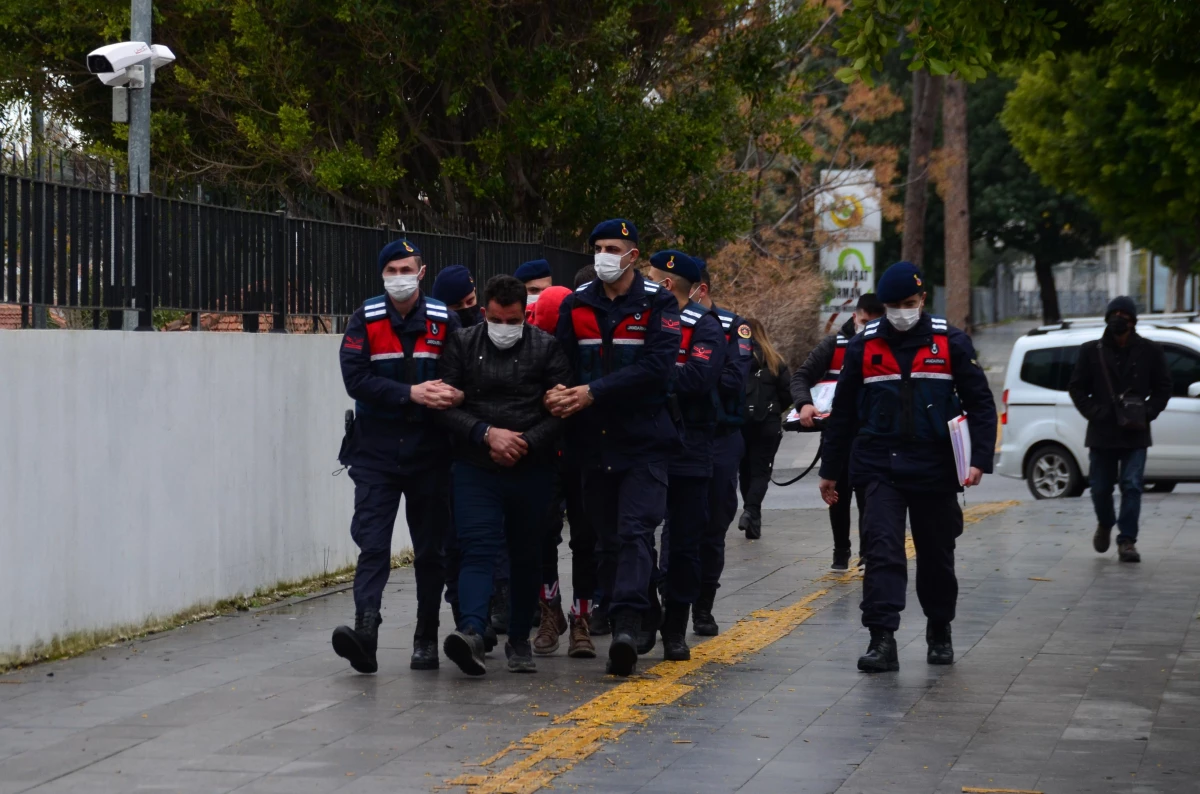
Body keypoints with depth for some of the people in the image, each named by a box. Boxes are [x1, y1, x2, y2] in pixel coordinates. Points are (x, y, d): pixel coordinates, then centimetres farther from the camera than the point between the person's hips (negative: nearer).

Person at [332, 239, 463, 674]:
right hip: (376, 452, -1)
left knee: (431, 548, 8)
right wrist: (411, 393, -20)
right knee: (372, 543, -13)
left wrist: (452, 394, -19)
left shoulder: (443, 320, 2)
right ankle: (365, 630, -23)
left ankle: (426, 640, 18)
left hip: (429, 453, 2)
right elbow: (355, 378, -11)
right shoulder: (365, 320, -1)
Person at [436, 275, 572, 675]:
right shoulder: (462, 345, 4)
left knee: (527, 555, 10)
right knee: (477, 549, -14)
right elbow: (447, 404, -1)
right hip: (475, 469, -1)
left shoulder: (546, 348, 1)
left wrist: (525, 443, -13)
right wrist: (487, 434, -14)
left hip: (532, 472, 1)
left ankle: (519, 640, 23)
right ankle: (472, 633, -28)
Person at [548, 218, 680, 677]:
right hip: (594, 444, 4)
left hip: (643, 441, -4)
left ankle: (626, 625, -25)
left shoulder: (658, 304, -2)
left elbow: (657, 366, -14)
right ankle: (623, 637, 12)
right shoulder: (575, 306, 10)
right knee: (609, 540, 7)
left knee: (635, 532, -14)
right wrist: (559, 394, -17)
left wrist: (594, 392, -19)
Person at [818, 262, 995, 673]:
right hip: (880, 468, 0)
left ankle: (939, 631, 32)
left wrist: (980, 459, -11)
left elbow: (980, 403, 1)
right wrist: (830, 470, 11)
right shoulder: (863, 346, 3)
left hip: (934, 469, 0)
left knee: (936, 555, 12)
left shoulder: (951, 343, 0)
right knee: (882, 549, -14)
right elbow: (843, 412, 11)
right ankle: (882, 639, -18)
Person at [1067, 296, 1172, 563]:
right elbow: (1076, 388, 6)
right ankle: (1105, 524, 37)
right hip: (1102, 433, 1)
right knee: (1100, 487, 8)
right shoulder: (1092, 351, 2)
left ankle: (1127, 541, -4)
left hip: (1135, 434, -1)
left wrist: (1147, 413, -7)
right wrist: (1094, 413, -8)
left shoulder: (1149, 351, 1)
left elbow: (1163, 388, 7)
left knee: (1131, 486, -8)